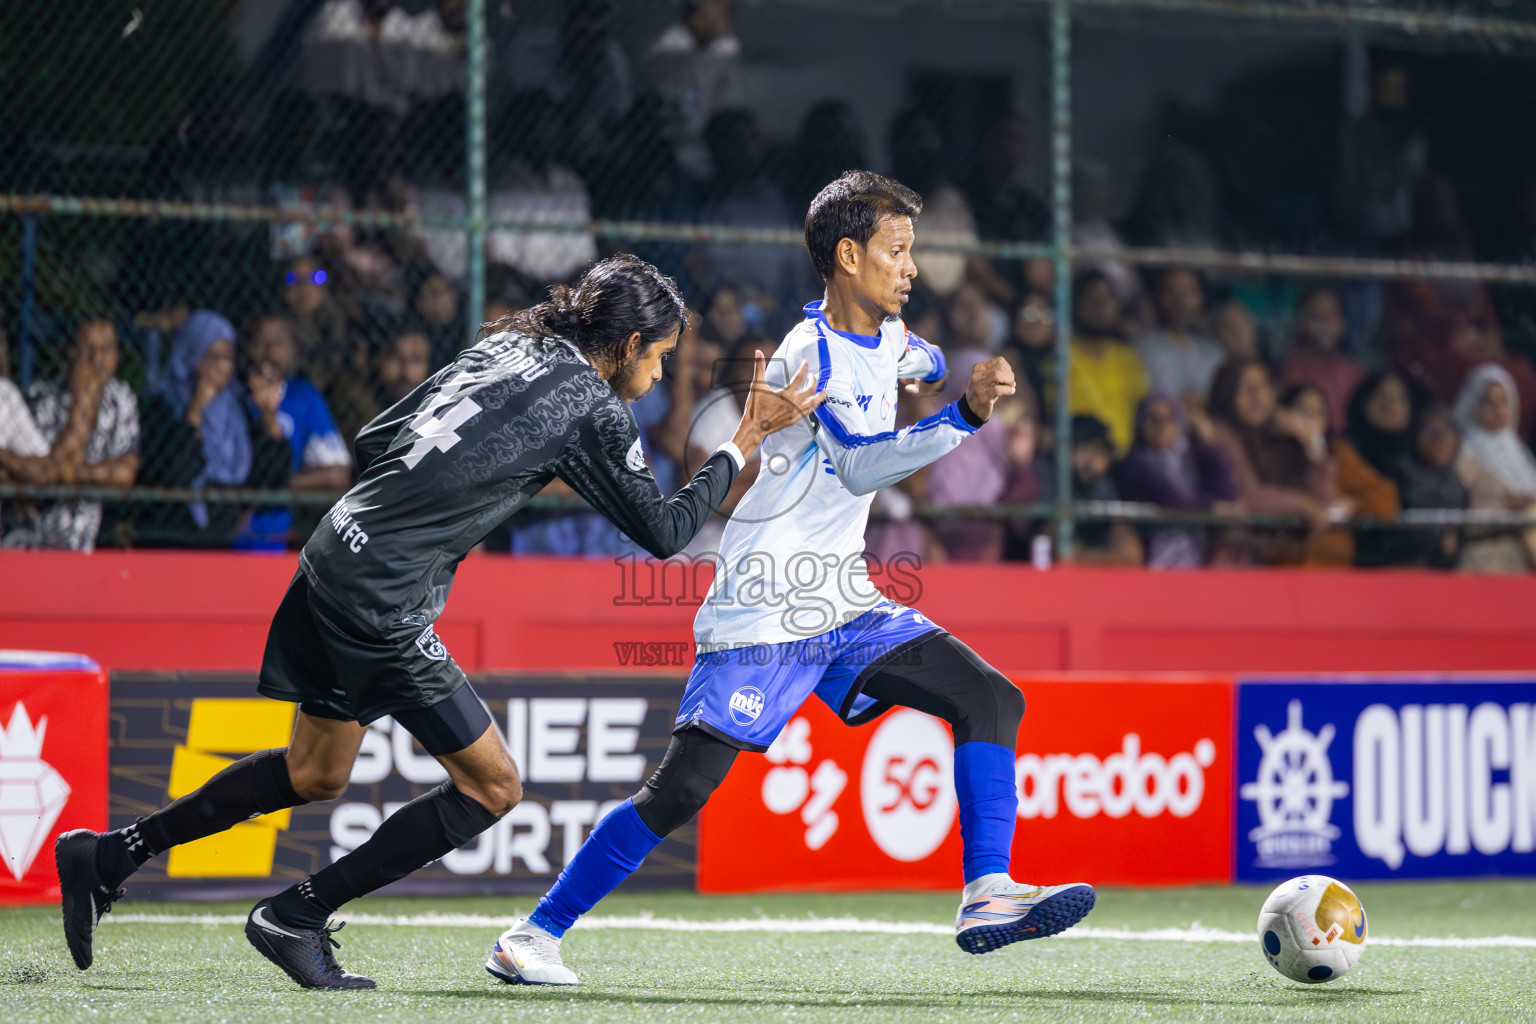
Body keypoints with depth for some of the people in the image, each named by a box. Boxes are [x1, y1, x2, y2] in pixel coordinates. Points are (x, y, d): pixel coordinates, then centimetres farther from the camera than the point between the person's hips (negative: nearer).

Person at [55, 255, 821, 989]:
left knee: (316, 773, 24)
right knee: (491, 786, 2)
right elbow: (663, 532, -4)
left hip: (332, 562, 9)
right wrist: (745, 441, 2)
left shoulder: (503, 349, 14)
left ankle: (107, 856, 27)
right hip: (383, 605, -9)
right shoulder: (592, 409, -8)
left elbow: (374, 441, 16)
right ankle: (295, 917, 3)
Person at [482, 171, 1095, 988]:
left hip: (844, 610, 9)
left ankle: (986, 895, -7)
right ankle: (533, 936, -4)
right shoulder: (814, 353, -17)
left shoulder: (885, 335, 11)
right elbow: (861, 467, -32)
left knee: (990, 700, -5)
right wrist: (965, 416, -38)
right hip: (763, 609, -9)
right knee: (683, 785, -14)